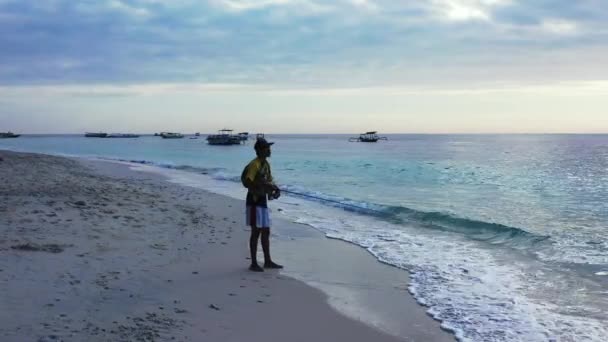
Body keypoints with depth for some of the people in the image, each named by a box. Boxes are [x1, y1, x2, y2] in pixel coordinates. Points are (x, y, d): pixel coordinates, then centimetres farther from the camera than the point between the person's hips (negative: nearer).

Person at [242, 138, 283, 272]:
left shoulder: (266, 164, 12)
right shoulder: (254, 164, -16)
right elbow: (247, 182, -24)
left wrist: (275, 188, 2)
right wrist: (264, 186, -24)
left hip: (263, 200, 9)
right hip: (254, 201, -9)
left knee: (266, 232, 13)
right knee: (256, 232, -5)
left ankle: (268, 261, 22)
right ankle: (254, 263, 3)